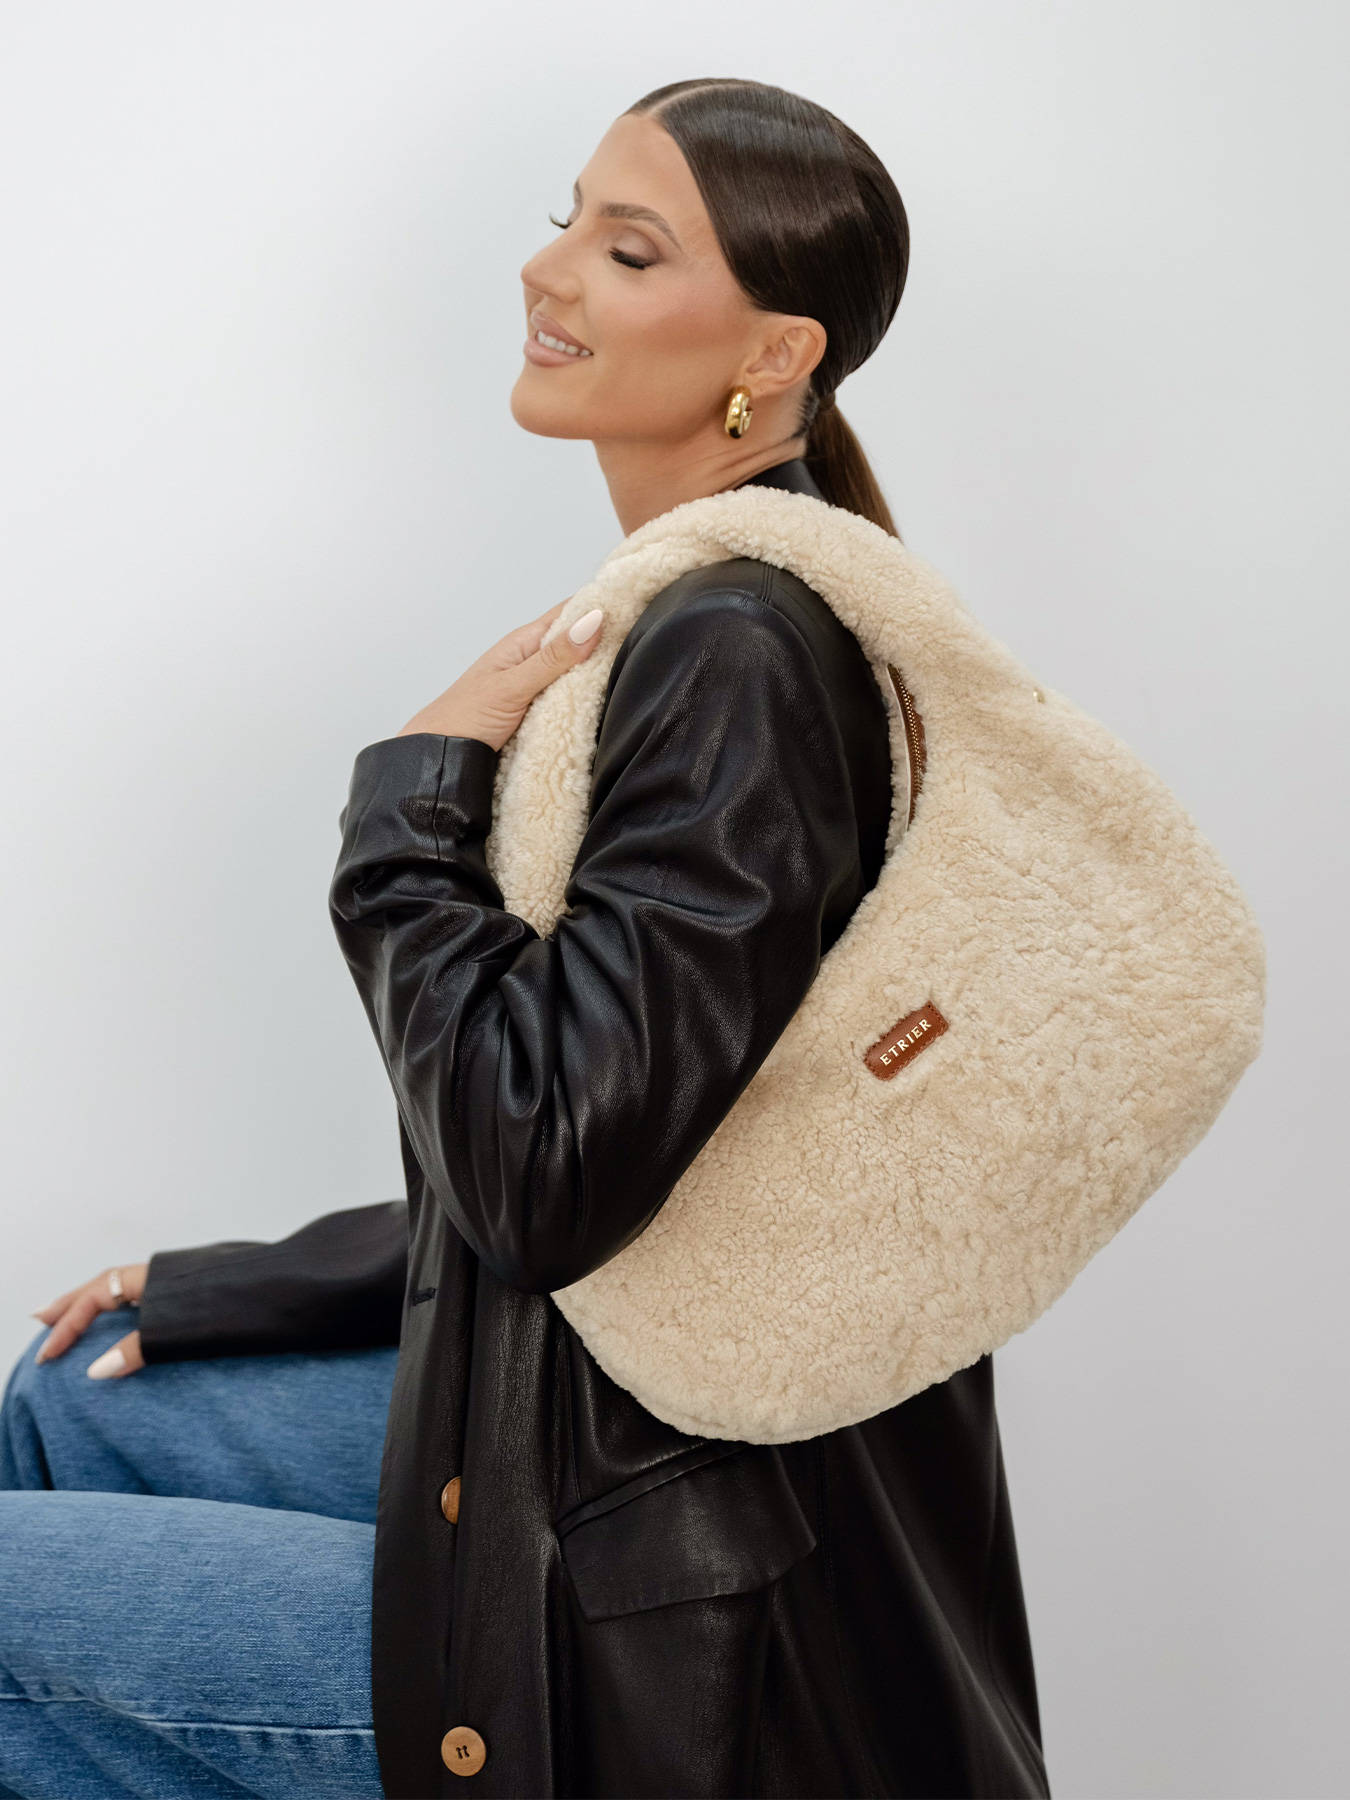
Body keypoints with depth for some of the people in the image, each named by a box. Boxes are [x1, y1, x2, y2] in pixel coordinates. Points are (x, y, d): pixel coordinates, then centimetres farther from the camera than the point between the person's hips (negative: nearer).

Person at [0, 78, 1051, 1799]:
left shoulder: (734, 658, -24)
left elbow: (542, 1172, -28)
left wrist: (411, 800, -17)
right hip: (616, 1437, 9)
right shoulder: (684, 623, 7)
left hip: (671, 1638, -9)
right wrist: (226, 1287, 13)